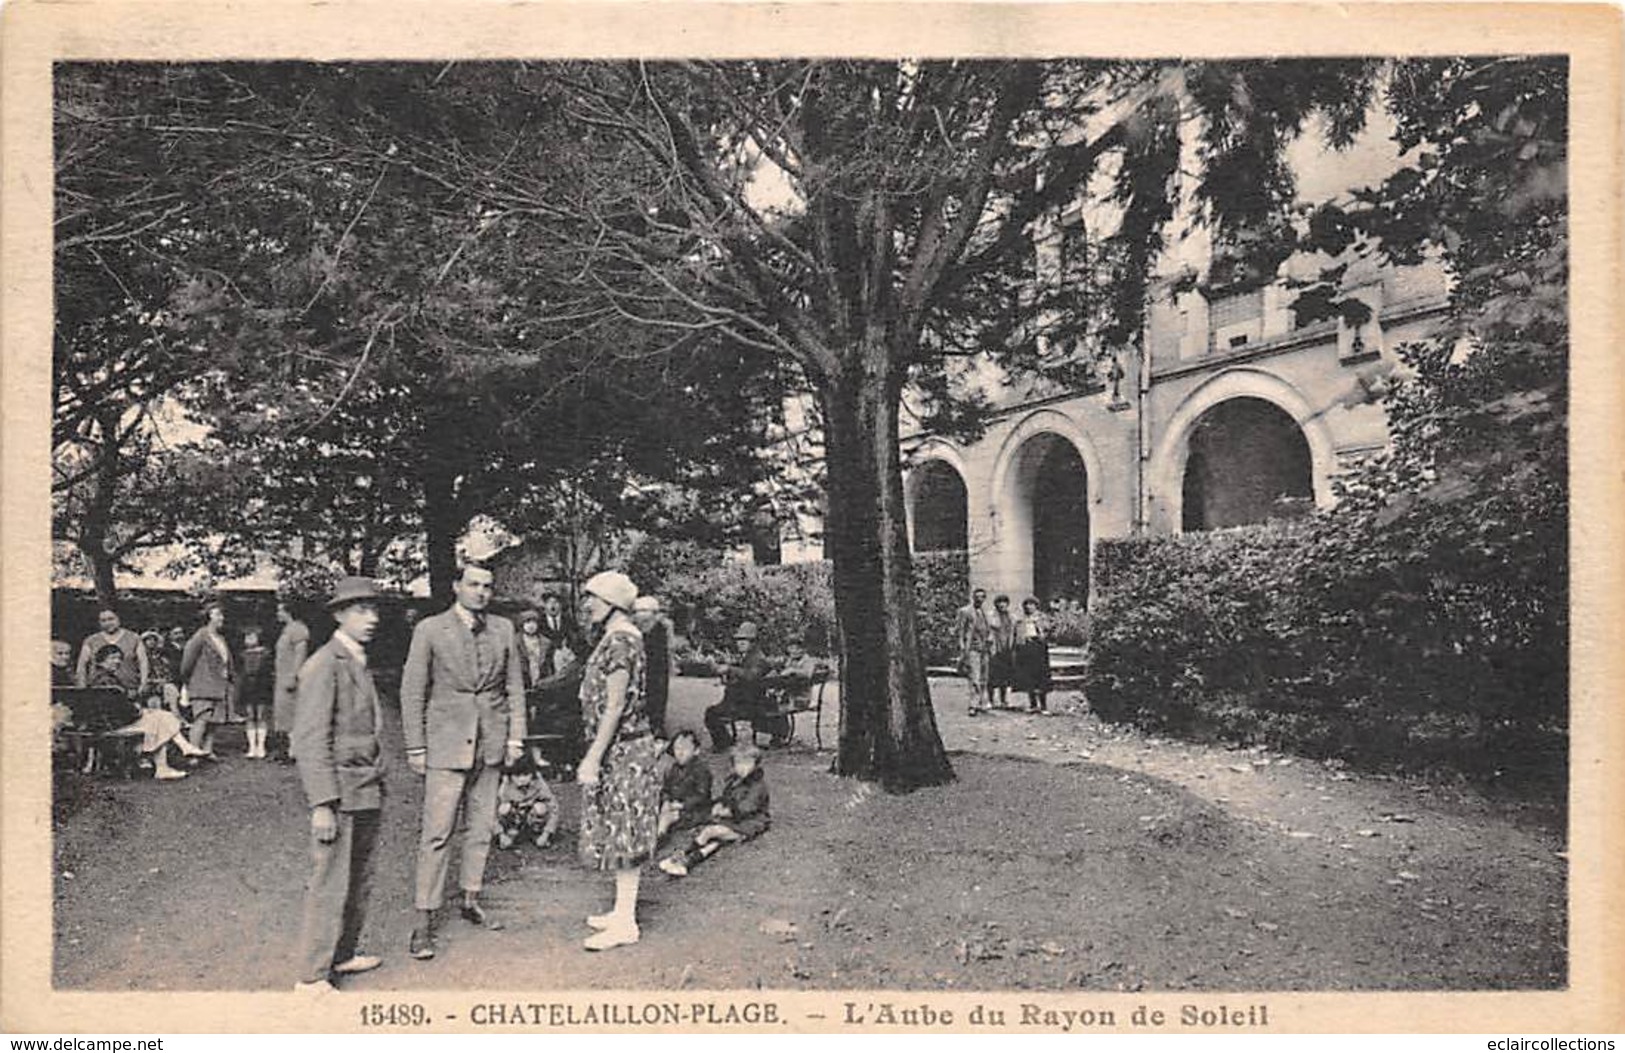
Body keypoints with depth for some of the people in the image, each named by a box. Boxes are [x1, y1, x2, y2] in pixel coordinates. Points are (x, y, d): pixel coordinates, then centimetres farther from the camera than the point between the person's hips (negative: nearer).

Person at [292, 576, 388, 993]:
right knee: (330, 886, -2)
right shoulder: (324, 665, -13)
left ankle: (344, 954, 31)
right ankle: (312, 977, 8)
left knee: (360, 881, 17)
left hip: (368, 793, 9)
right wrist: (322, 804, -20)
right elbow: (311, 740, -17)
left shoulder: (360, 664, 15)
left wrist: (378, 785, 15)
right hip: (338, 795, -9)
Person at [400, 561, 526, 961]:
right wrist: (416, 747, -5)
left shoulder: (503, 629, 5)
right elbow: (412, 691, -3)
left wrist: (516, 736, 5)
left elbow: (514, 686, 10)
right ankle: (424, 920, 3)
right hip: (447, 742, -4)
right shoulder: (430, 629, -5)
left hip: (491, 742, 4)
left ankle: (471, 902, 27)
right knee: (437, 833, -4)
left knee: (482, 826, 12)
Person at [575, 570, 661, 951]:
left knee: (623, 834, -3)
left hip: (623, 751, -10)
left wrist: (593, 758, -20)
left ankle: (626, 923, 5)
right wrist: (594, 755, 22)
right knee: (619, 835, 15)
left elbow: (615, 706, -21)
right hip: (619, 751, 10)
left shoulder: (621, 640, -17)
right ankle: (622, 910, 25)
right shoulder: (615, 638, 14)